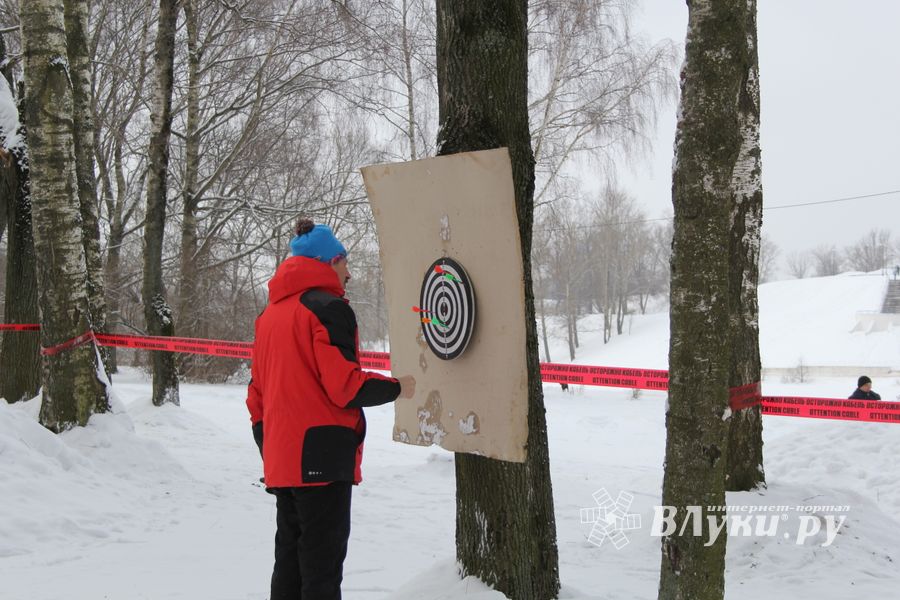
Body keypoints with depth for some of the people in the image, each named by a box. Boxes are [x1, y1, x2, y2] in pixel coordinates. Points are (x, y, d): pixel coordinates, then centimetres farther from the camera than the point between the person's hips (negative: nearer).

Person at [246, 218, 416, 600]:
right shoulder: (328, 307, -10)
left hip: (281, 459, 8)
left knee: (289, 558, 15)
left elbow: (257, 394, 19)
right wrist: (396, 389, -2)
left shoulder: (270, 313, 16)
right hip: (322, 456, -8)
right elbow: (345, 386, -18)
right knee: (322, 561, -3)